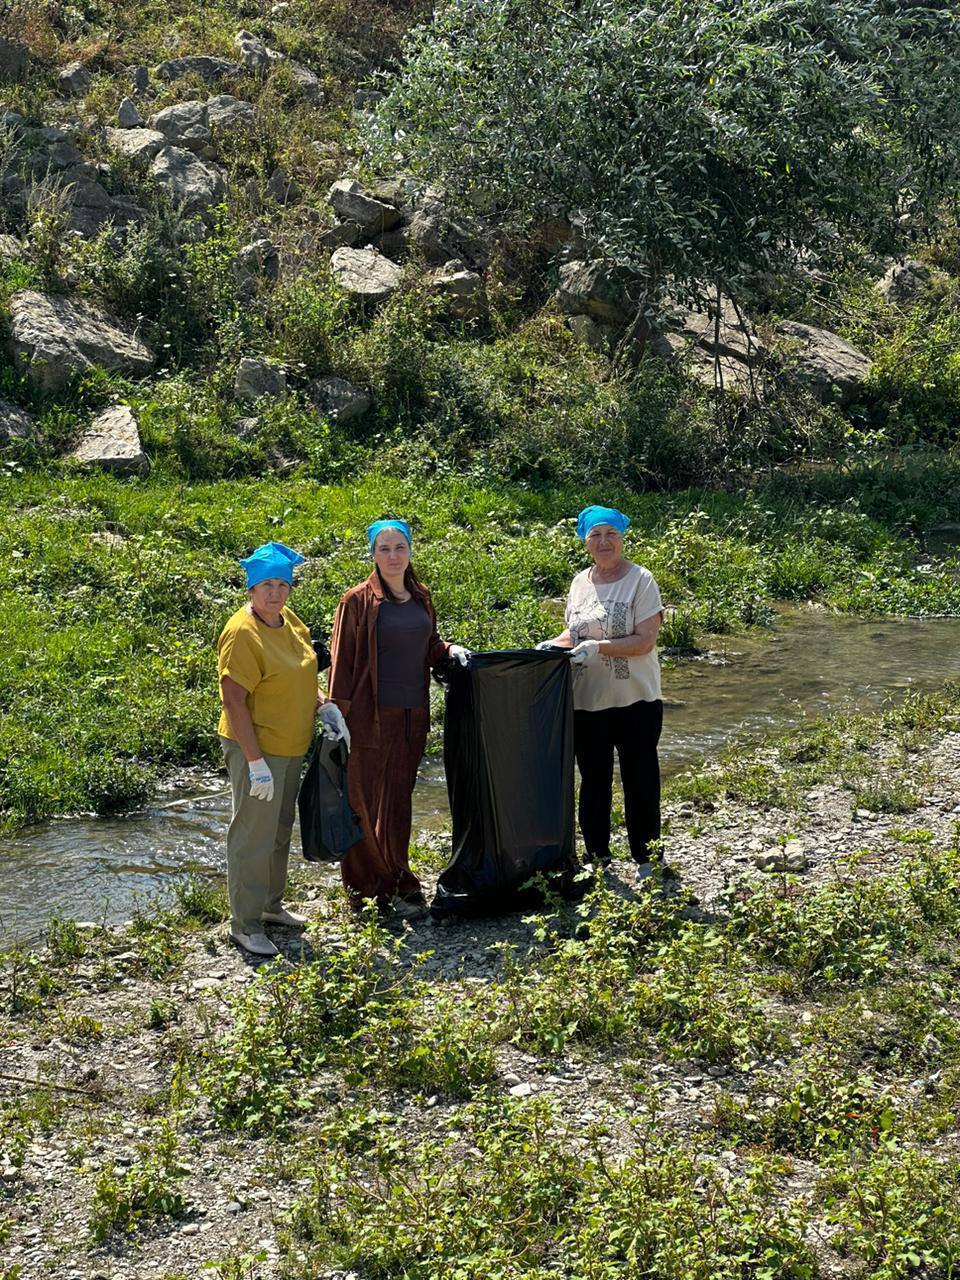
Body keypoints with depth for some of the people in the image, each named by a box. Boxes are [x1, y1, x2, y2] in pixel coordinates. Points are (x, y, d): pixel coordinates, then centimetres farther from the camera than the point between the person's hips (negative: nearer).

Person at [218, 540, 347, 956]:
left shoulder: (289, 620, 5)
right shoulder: (242, 633, -22)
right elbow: (234, 702, -24)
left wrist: (324, 706, 2)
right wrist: (256, 763, -25)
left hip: (290, 747, 9)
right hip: (256, 749, -9)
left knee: (280, 829, 21)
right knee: (254, 835, -2)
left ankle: (271, 905, 36)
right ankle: (245, 924, 8)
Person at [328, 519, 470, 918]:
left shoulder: (419, 597, 11)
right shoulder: (359, 601, -6)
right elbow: (342, 661, -7)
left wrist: (449, 649, 2)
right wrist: (341, 714, -11)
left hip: (412, 716, 6)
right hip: (372, 717, -5)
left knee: (399, 803, 11)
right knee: (370, 805, -1)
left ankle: (390, 886, 21)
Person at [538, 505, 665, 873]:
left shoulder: (640, 580, -8)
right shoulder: (580, 582, 9)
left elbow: (645, 641, -15)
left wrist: (599, 647, -24)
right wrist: (552, 645, 0)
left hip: (635, 702, -5)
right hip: (586, 703, 5)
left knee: (640, 781, 4)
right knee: (593, 782, 13)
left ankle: (646, 860, 17)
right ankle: (597, 859, 25)